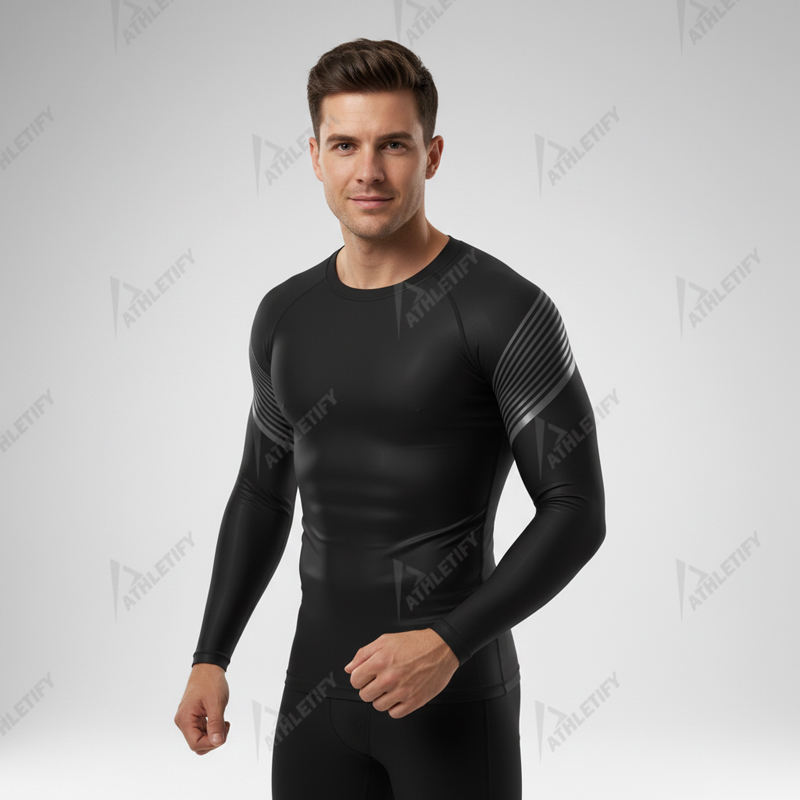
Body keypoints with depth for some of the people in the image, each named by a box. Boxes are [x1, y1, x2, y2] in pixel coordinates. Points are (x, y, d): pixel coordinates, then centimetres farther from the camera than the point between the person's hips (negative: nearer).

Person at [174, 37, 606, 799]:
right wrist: (210, 658, 9)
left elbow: (576, 513, -13)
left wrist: (449, 644, -23)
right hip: (317, 687, 5)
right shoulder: (285, 315, 6)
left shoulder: (506, 310, -13)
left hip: (457, 694, -5)